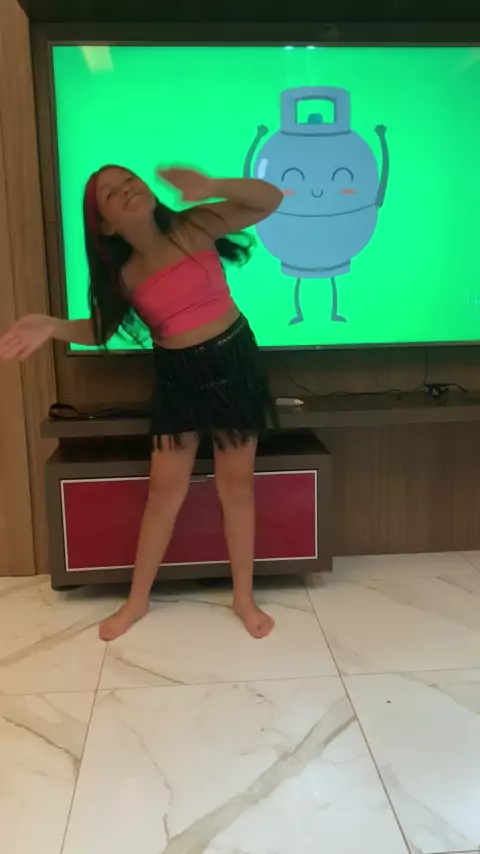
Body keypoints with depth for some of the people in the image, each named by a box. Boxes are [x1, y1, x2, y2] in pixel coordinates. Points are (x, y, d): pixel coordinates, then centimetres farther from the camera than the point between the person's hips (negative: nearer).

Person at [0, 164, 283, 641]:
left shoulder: (193, 228, -12)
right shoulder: (125, 274, -4)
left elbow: (271, 200, -18)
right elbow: (99, 329, 7)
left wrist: (211, 187, -37)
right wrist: (52, 326, -13)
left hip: (233, 362, -2)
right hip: (176, 377, 2)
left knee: (236, 487, 7)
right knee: (165, 491, 8)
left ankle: (244, 598, 24)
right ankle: (138, 600, 26)